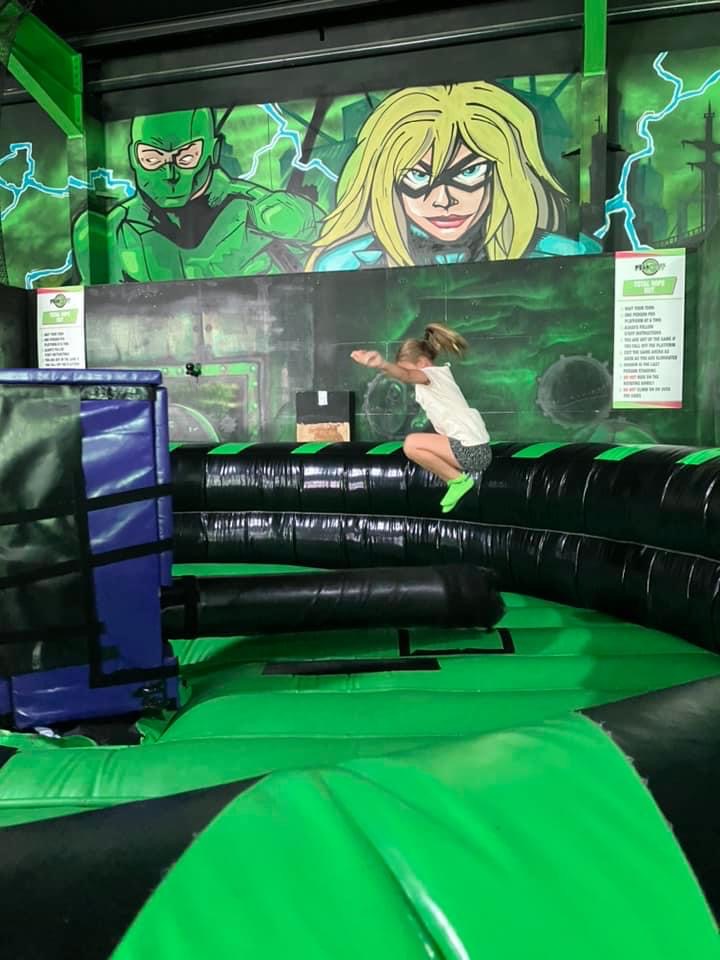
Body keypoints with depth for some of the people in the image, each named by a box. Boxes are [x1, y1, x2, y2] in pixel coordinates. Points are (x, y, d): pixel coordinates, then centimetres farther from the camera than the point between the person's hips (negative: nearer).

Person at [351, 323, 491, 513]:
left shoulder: (433, 374, -12)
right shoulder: (439, 373, 19)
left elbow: (406, 376, -35)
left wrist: (382, 365, -52)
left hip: (471, 449, -11)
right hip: (474, 447, 11)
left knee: (411, 444, -21)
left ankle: (458, 479, -7)